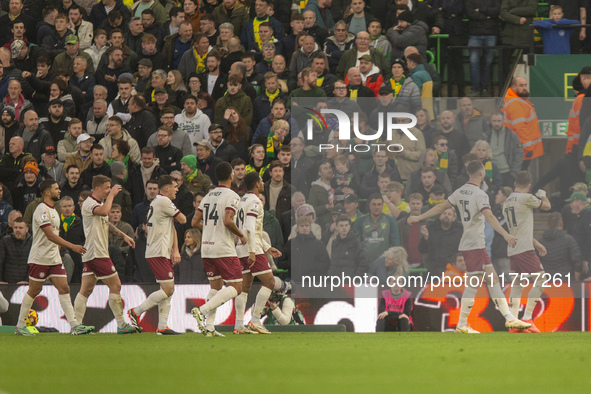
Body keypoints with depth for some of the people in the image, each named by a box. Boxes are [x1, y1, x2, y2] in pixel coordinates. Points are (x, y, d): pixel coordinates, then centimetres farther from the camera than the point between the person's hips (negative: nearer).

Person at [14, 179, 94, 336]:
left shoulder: (53, 211, 15)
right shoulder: (42, 210, -14)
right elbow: (50, 235, -23)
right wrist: (72, 246, -26)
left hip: (54, 258, 8)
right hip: (39, 258, -8)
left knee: (64, 289, -3)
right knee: (34, 291, 0)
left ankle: (74, 325, -10)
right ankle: (20, 325, 12)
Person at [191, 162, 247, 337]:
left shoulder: (208, 196, 12)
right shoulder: (232, 196, -9)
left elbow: (195, 222, 9)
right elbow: (227, 220, -22)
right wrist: (241, 235, -6)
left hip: (206, 249, 7)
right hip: (224, 249, -7)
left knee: (216, 286, 15)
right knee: (235, 288, -3)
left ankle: (209, 326, 4)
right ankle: (203, 310, -20)